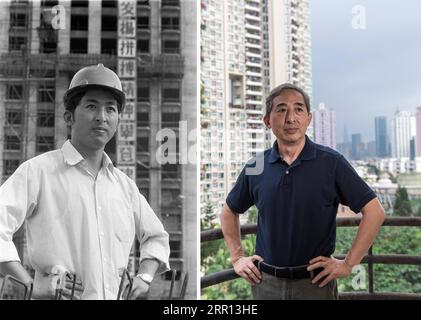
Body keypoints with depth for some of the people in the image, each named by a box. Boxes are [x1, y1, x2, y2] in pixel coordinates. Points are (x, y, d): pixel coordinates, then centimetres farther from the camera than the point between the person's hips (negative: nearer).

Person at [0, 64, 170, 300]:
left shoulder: (125, 185, 12)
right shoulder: (38, 171, -2)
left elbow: (156, 237, 22)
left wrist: (145, 277, 7)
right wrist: (29, 285, -15)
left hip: (118, 297, 4)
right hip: (61, 298, -4)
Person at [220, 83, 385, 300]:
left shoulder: (331, 163, -9)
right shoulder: (255, 168, -1)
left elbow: (374, 212, -8)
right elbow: (229, 212, 12)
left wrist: (348, 264, -10)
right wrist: (237, 258, 6)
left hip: (315, 282, -2)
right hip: (265, 282, 3)